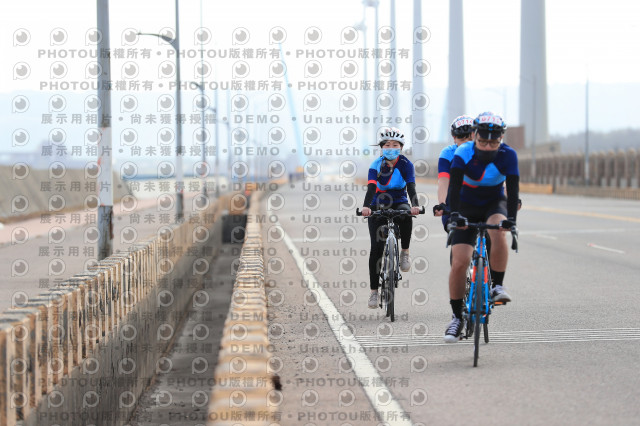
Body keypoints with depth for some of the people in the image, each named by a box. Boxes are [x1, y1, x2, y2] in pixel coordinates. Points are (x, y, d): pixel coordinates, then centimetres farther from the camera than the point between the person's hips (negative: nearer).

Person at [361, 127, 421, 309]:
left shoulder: (405, 164, -11)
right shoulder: (376, 165, -12)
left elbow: (411, 187, -23)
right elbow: (371, 188, -27)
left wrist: (415, 205, -43)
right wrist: (366, 206, -46)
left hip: (399, 203, 0)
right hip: (378, 206, 0)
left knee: (406, 216, -37)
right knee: (376, 248, -11)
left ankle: (405, 253, -15)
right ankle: (374, 291, -4)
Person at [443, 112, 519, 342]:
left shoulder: (508, 155, -21)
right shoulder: (463, 153, -23)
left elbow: (513, 189, -27)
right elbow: (454, 186, -32)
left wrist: (511, 218, -42)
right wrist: (454, 213, -47)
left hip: (495, 204, 0)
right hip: (467, 207, 0)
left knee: (498, 233, -36)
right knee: (459, 263, -11)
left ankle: (497, 286, -20)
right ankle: (457, 318, 2)